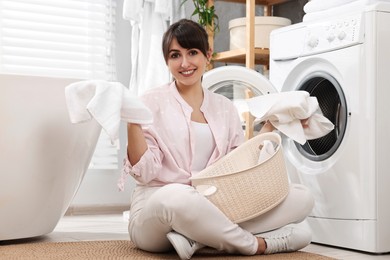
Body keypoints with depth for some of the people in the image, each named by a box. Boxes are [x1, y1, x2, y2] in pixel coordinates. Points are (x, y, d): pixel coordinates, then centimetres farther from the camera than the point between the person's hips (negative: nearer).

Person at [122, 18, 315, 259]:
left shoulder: (225, 107, 13)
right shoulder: (153, 102, 0)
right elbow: (144, 172, -7)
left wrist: (270, 126, 5)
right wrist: (133, 123, -20)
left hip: (213, 208, 5)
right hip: (157, 208, -5)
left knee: (302, 197, -11)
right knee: (176, 195, -42)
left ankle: (195, 238, -25)